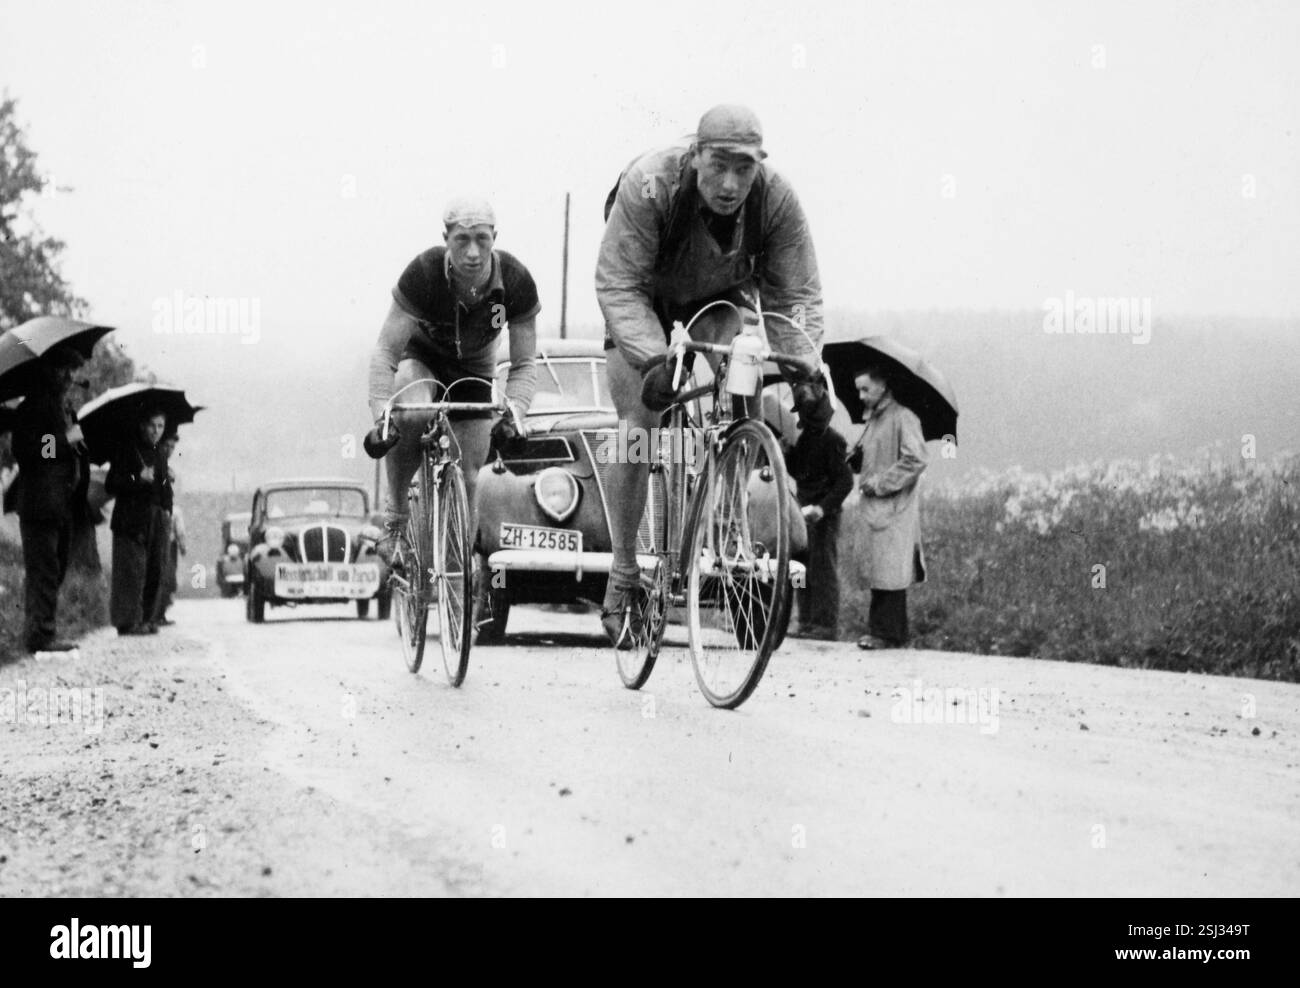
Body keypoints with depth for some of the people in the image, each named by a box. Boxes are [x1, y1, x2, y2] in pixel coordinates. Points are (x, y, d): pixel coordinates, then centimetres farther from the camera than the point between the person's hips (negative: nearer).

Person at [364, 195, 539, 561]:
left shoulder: (516, 281, -27)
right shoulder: (423, 274, -33)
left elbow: (524, 363, -18)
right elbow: (385, 352, -30)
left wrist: (513, 413, -38)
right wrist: (381, 416, -45)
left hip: (474, 371, 3)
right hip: (421, 356, -3)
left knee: (467, 480, -2)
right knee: (411, 416, -37)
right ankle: (396, 513, -16)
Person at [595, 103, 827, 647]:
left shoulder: (776, 200, -28)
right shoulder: (648, 186, -37)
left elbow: (796, 295, -22)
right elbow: (618, 285, -38)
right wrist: (652, 359, -52)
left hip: (717, 300, 2)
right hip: (645, 300, -2)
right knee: (637, 422, -13)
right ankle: (623, 577, -5)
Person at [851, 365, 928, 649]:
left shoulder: (902, 418, -10)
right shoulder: (874, 420, 18)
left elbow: (917, 459, -18)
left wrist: (881, 483, -16)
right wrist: (856, 456, 8)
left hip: (894, 508, -9)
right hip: (874, 507, 9)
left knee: (888, 572, -8)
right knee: (877, 572, 8)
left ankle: (888, 633, -6)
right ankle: (879, 629, 12)